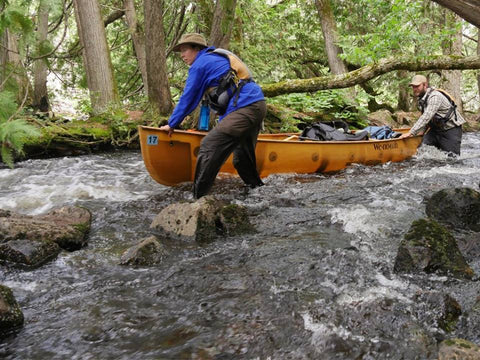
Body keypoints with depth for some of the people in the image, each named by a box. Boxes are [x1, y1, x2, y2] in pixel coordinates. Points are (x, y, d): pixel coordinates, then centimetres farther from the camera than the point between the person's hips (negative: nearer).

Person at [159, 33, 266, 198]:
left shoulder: (200, 64, 0)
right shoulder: (218, 58, 29)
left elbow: (188, 98, 1)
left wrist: (171, 124, 10)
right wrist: (221, 126, 39)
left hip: (244, 108, -10)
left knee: (209, 147, -13)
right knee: (243, 159, 20)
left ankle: (197, 198, -15)